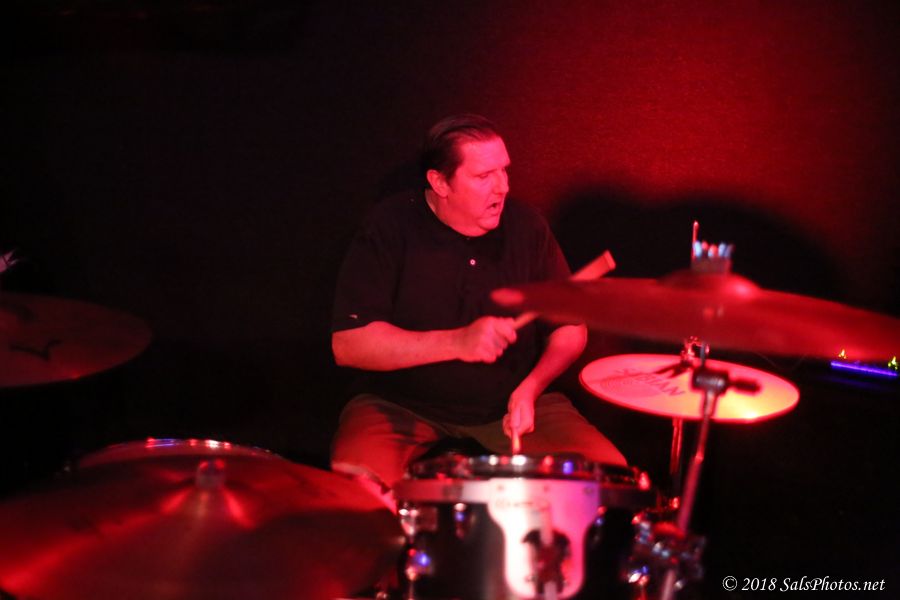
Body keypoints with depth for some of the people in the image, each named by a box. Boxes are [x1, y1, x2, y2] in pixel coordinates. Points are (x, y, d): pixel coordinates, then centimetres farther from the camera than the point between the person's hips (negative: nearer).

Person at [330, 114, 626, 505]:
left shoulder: (526, 227, 1)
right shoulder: (389, 228, -10)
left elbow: (570, 328, 8)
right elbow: (347, 344, -17)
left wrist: (531, 387, -12)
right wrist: (457, 343, -28)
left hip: (510, 404, 3)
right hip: (404, 406, -3)